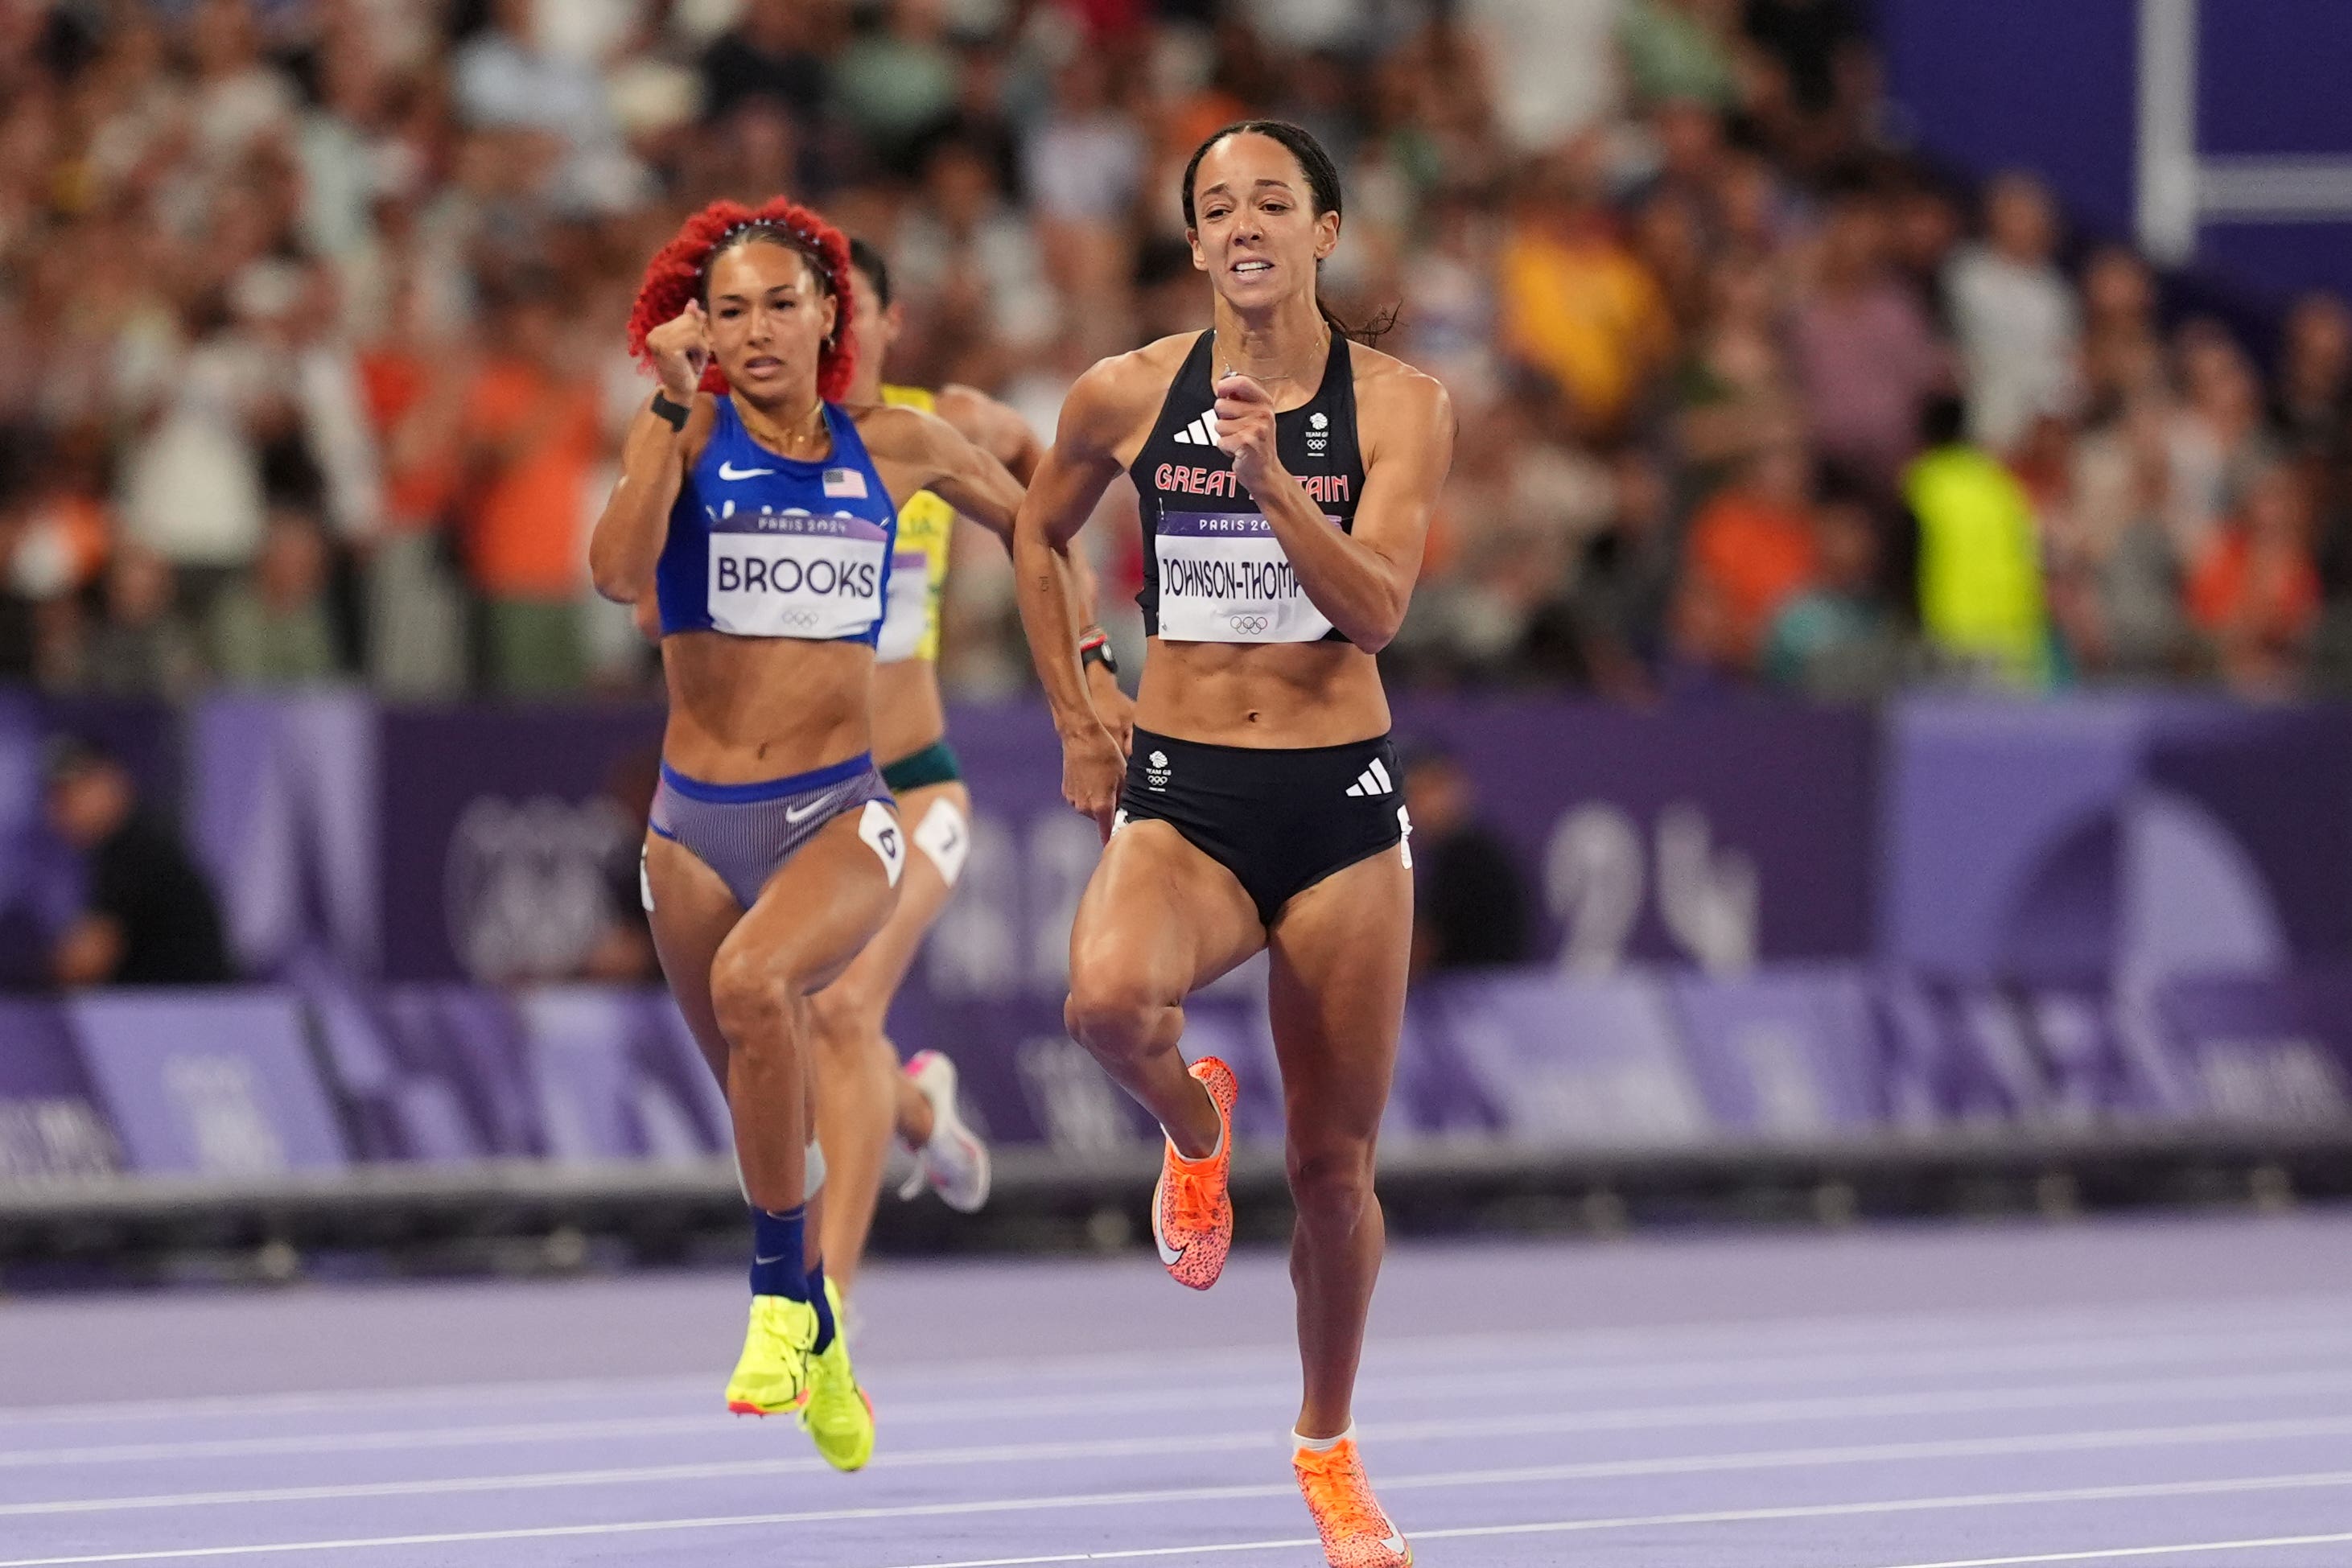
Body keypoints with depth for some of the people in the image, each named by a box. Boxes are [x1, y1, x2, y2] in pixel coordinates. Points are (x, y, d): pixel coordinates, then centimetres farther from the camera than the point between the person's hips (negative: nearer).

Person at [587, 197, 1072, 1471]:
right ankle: (817, 1343, 35)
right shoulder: (683, 434, 0)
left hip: (838, 813, -2)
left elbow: (1031, 524, 21)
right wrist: (675, 408, -21)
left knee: (755, 981, -33)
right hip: (696, 823, 2)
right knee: (763, 1105, 11)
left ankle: (780, 1292, -20)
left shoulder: (894, 447, 3)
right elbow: (618, 572, -19)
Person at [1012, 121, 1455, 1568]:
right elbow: (1038, 537, 18)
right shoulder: (1128, 396, 0)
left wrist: (1270, 481, -28)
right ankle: (1192, 1124, 3)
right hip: (1180, 797, 0)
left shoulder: (1399, 404, -4)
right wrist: (1077, 725, 14)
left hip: (1341, 804, 0)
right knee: (1111, 998, -34)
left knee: (1335, 1164, 5)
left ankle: (1330, 1446, 28)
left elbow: (1375, 609, -15)